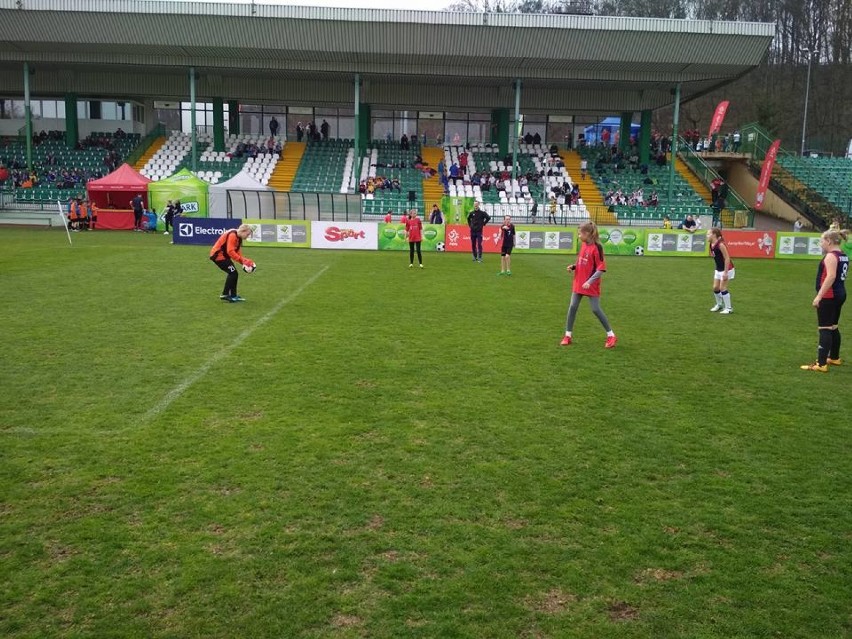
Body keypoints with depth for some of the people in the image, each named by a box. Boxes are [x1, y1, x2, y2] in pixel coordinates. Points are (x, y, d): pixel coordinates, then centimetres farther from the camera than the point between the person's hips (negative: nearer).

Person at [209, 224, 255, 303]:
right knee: (233, 273, -11)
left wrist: (245, 261, -5)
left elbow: (237, 252, 10)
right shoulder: (232, 235, -21)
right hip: (218, 255, -10)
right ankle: (225, 294, -6)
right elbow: (230, 251, -30)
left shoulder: (238, 238, 10)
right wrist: (242, 260, -31)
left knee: (233, 274, 11)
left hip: (223, 255, 10)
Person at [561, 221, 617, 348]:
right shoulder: (583, 245, 6)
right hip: (579, 283, 7)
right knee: (572, 307, 4)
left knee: (596, 309, -2)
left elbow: (601, 268, -18)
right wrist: (573, 267, -1)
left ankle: (611, 336, 12)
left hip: (591, 285, -7)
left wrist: (590, 281, -24)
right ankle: (568, 336, 12)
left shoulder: (596, 247, -17)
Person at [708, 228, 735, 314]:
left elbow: (727, 258, -22)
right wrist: (715, 269, 16)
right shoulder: (711, 245, 1)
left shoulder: (720, 245, -24)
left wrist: (725, 272, -22)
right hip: (718, 269, 8)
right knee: (715, 287, 9)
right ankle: (719, 305, 28)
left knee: (722, 288, -6)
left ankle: (728, 308, 4)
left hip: (726, 269, -8)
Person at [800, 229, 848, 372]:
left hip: (829, 296, -10)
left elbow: (831, 277, -25)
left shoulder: (831, 256, -16)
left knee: (825, 329, -9)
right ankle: (835, 358, 33)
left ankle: (821, 364, -10)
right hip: (840, 294, 10)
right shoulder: (843, 256, 13)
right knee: (833, 327, 20)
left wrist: (819, 296, -25)